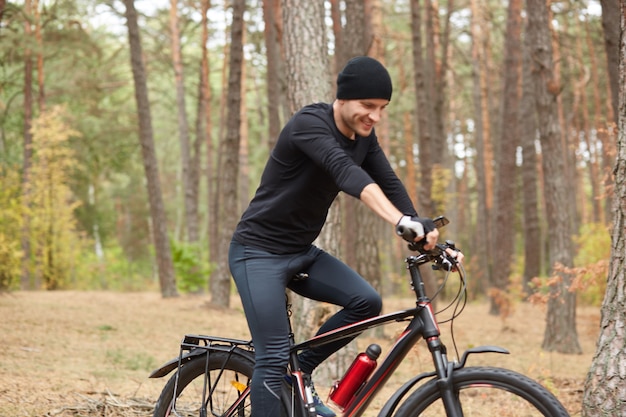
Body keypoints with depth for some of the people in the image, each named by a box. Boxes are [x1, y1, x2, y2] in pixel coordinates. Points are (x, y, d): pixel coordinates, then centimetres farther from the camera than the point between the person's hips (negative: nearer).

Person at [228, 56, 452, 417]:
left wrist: (425, 235, -21)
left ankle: (302, 372, 8)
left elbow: (390, 184, -5)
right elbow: (346, 172, -40)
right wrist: (401, 221, -55)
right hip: (259, 252, -7)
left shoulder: (364, 136, 2)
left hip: (302, 252, 8)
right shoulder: (309, 124, -24)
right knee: (274, 357, -13)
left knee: (367, 302, -11)